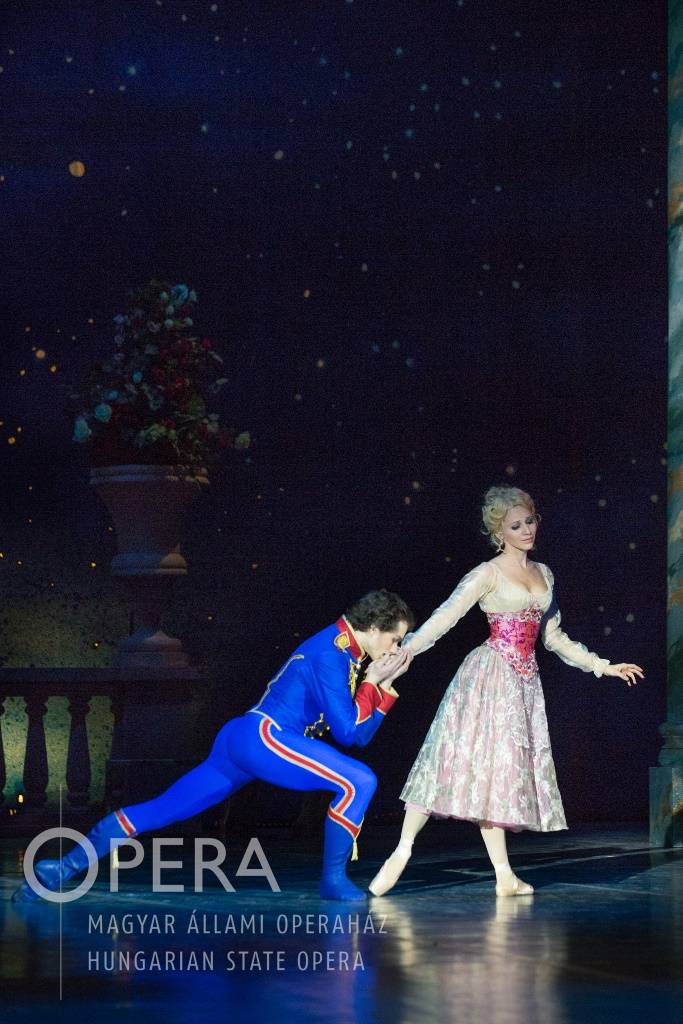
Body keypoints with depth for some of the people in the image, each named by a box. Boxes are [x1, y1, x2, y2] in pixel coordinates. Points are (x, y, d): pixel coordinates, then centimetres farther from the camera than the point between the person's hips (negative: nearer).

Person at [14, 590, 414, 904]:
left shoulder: (345, 653, 21)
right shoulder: (331, 651, -8)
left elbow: (361, 735, 24)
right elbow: (348, 731, -11)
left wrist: (386, 683, 16)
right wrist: (371, 681, -2)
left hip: (238, 742, 10)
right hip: (262, 737, -10)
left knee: (156, 811, 7)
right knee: (359, 782, -13)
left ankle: (62, 869, 5)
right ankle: (334, 880, -9)